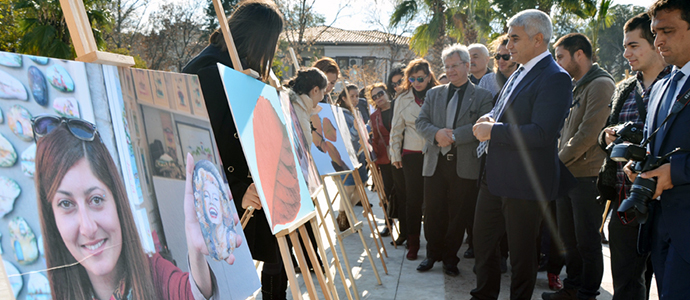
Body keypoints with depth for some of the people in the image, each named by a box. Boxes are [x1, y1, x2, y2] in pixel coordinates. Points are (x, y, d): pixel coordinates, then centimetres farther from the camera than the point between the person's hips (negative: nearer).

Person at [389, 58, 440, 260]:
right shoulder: (402, 100, 9)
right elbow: (396, 130, 13)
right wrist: (395, 155, 10)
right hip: (412, 154, 1)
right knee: (413, 199, 2)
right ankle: (413, 243, 9)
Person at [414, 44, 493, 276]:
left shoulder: (482, 96, 3)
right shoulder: (434, 93, 14)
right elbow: (421, 122, 7)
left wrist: (453, 136, -18)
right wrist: (436, 134, -14)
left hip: (464, 165, -3)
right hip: (435, 162, 3)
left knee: (459, 215, 5)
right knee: (433, 213, 8)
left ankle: (450, 257, 20)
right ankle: (433, 253, 25)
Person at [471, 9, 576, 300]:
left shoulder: (555, 79, -17)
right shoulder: (518, 74, 13)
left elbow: (541, 134, -27)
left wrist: (492, 131, -20)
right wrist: (489, 117, 2)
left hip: (523, 183, -9)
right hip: (494, 177, 9)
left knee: (521, 251, 6)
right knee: (482, 241, 19)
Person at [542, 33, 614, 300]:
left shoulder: (601, 85, -12)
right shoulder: (576, 87, 16)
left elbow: (589, 133, -19)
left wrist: (558, 160, -12)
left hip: (587, 175, -9)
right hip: (566, 173, 9)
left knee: (587, 240, 1)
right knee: (569, 237, 15)